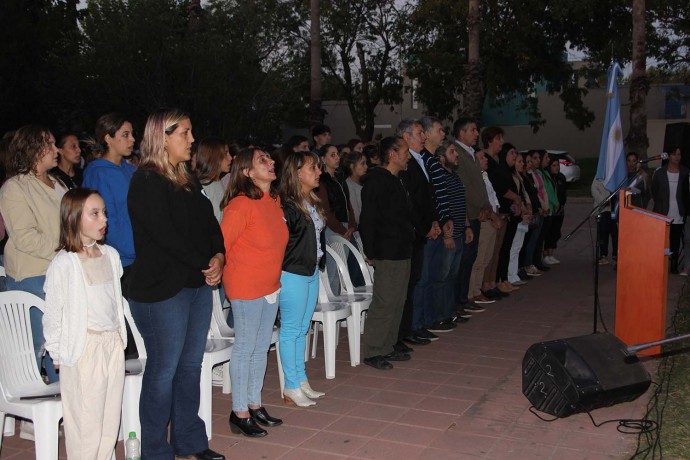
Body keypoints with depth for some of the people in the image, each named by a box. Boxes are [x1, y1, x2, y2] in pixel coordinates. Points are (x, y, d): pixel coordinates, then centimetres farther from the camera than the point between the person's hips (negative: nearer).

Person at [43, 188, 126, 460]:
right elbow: (53, 314, -8)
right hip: (84, 349, -6)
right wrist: (58, 354, -5)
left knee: (111, 420, 14)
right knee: (87, 424, 3)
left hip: (113, 344, 6)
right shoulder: (63, 264, -12)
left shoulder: (110, 255, 7)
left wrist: (120, 338, 12)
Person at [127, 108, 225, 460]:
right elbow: (165, 235, -17)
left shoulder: (188, 180, 15)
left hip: (198, 285, 8)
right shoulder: (147, 182, -10)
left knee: (191, 366, 14)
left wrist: (218, 256, -5)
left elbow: (209, 223, 14)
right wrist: (205, 264, -11)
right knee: (163, 371, 1)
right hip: (162, 290, -8)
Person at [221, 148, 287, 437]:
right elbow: (220, 243, -18)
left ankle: (254, 405, 29)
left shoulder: (274, 200, 6)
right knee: (245, 348, 2)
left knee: (261, 348, 16)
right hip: (246, 288, -8)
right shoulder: (241, 205, -20)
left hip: (271, 284, 8)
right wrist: (231, 272, -6)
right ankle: (240, 413, 14)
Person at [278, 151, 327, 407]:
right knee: (291, 330, 1)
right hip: (292, 274, -9)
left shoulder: (313, 202, 10)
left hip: (311, 272, 9)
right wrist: (285, 266, -13)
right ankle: (291, 389, 10)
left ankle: (301, 381, 27)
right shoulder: (287, 205, -18)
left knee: (302, 329, 16)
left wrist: (319, 260, 13)